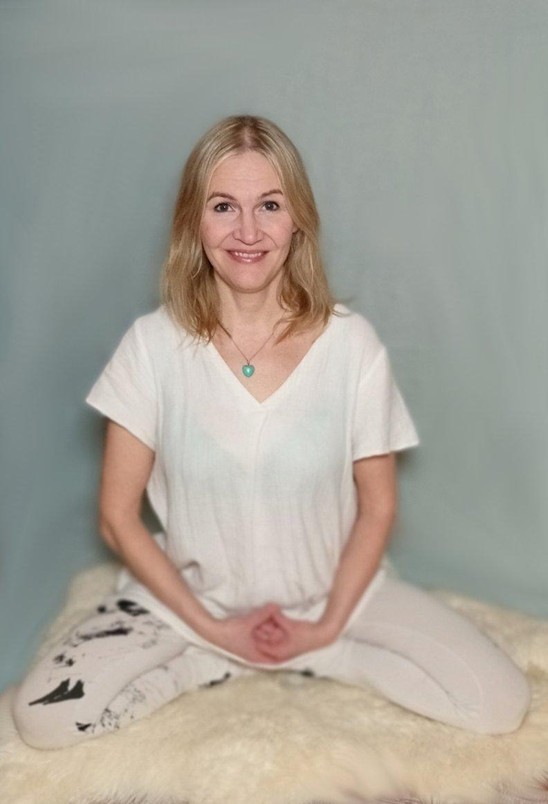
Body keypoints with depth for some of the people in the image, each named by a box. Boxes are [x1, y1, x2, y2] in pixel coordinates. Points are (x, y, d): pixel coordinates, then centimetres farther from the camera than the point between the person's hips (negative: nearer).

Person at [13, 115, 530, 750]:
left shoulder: (351, 343, -14)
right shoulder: (153, 344, -15)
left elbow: (377, 508, -4)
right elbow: (118, 516, -8)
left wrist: (326, 625, -11)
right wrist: (212, 627, -11)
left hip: (330, 590, 1)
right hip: (193, 594, 0)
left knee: (500, 703, -14)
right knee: (42, 717, -18)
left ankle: (307, 656, 1)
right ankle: (220, 656, 1)